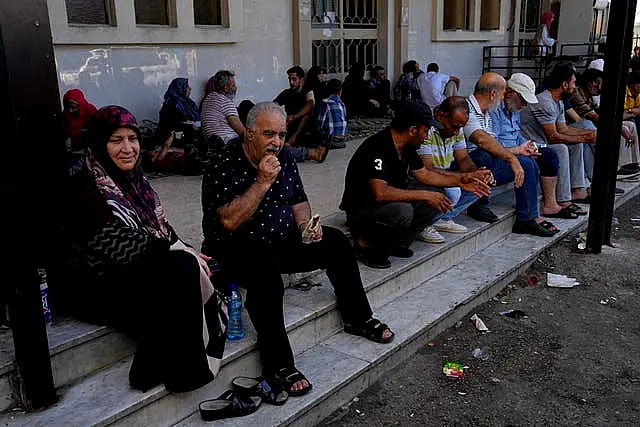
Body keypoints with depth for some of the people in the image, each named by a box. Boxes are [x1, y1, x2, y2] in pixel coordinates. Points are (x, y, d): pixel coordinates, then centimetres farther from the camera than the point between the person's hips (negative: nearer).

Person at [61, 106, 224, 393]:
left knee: (190, 267, -16)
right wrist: (181, 251, -19)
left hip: (134, 272, 8)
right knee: (183, 270, -26)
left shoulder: (133, 178, 7)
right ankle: (178, 373, -11)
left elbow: (160, 226, 12)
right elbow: (120, 246, -24)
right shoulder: (85, 188, -16)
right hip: (95, 288, -8)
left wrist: (187, 252, -7)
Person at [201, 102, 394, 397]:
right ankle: (278, 365, -31)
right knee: (266, 268, -38)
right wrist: (263, 182, -29)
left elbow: (298, 200, 16)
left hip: (283, 240, 7)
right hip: (237, 249, -7)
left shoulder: (285, 156, 4)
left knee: (336, 243, -4)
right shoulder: (224, 166, -17)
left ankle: (358, 319, 13)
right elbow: (229, 221, -28)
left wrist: (306, 224, -5)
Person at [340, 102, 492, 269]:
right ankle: (366, 245, -10)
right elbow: (380, 193, -36)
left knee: (438, 196, -1)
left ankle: (397, 243, 1)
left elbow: (424, 174, 16)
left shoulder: (406, 147, 3)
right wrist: (424, 195, -29)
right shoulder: (378, 147, -26)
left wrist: (461, 180, 6)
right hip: (361, 210, -9)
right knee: (402, 211, -37)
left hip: (391, 203, 9)